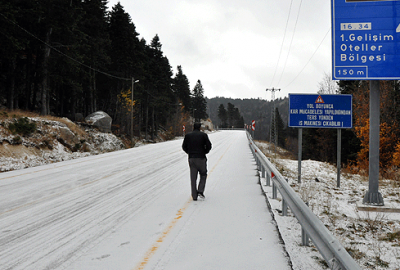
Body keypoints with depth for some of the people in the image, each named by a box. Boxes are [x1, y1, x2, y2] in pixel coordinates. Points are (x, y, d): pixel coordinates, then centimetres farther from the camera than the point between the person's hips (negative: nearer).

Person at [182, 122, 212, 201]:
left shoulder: (188, 135, 6)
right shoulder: (203, 135, -1)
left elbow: (184, 146, 6)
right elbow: (209, 146, -5)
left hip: (191, 158, 2)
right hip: (201, 158, -2)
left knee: (193, 177, 6)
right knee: (203, 175, 13)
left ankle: (194, 196, 5)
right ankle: (200, 191, -3)